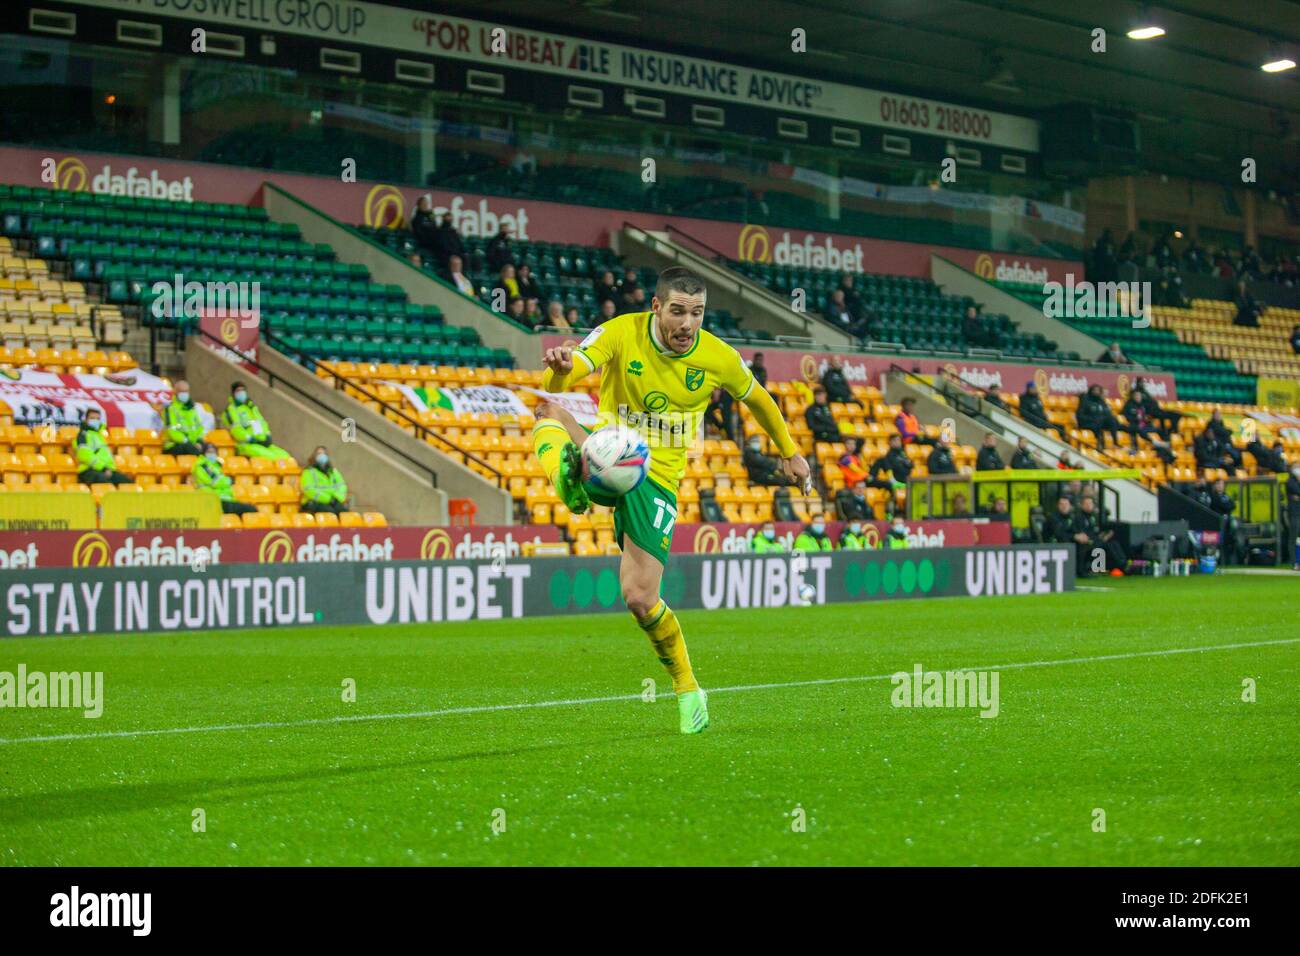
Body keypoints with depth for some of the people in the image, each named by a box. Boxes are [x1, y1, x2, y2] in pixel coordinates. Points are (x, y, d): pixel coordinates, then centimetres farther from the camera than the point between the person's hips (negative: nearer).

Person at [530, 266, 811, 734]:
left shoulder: (718, 358, -8)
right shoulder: (621, 333, -12)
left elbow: (757, 399, 14)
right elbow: (560, 380, -26)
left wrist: (790, 453, 24)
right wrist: (559, 368, -50)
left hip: (656, 478, -1)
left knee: (640, 598, -10)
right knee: (548, 413, -30)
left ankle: (687, 688, 13)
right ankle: (568, 480, -60)